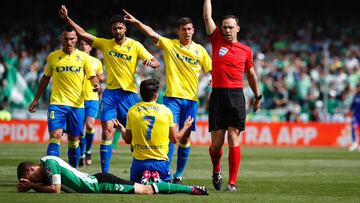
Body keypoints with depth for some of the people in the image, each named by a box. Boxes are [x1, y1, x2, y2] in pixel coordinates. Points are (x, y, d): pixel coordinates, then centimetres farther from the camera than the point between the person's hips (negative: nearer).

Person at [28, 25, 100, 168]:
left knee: (74, 139, 6)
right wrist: (36, 100, 16)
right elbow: (45, 78, 15)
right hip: (57, 103, -1)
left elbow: (92, 76, 4)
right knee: (55, 135, -16)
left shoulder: (83, 57, 4)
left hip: (77, 104, 1)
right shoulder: (53, 57, 5)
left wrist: (96, 84, -20)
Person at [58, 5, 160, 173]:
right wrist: (67, 19, 4)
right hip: (110, 93, 1)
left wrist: (151, 62, -27)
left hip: (129, 93, -1)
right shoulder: (105, 44, 7)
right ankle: (104, 173, -9)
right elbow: (83, 34, 10)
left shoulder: (135, 46, 0)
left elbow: (156, 63, -4)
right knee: (107, 131, -9)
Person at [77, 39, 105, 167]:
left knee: (90, 125, -17)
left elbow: (101, 79, 19)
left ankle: (88, 151, 6)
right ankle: (82, 155, 14)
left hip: (92, 98, 0)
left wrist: (97, 75, 0)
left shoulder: (97, 62, 8)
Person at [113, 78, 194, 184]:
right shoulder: (166, 111, -4)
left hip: (139, 161, 1)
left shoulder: (132, 111, -2)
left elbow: (127, 140, 7)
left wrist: (121, 128, 28)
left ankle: (143, 178, -12)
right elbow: (175, 139, 6)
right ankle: (158, 178, -14)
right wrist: (186, 127, 25)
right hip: (160, 161, -1)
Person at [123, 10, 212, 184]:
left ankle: (179, 174, 17)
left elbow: (211, 70, 12)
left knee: (185, 137, 6)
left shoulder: (200, 50, 7)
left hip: (191, 99, 2)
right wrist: (136, 22, -12)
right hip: (172, 97, -2)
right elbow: (151, 34, -2)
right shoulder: (169, 45, 2)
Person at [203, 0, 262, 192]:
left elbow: (251, 74, 21)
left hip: (236, 96, -1)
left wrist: (257, 96, 26)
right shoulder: (217, 41, 8)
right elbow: (207, 16, 4)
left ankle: (232, 183, -6)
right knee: (216, 143, 2)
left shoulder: (246, 50, 9)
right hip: (217, 95, 1)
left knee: (234, 140, -7)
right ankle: (216, 170, 33)